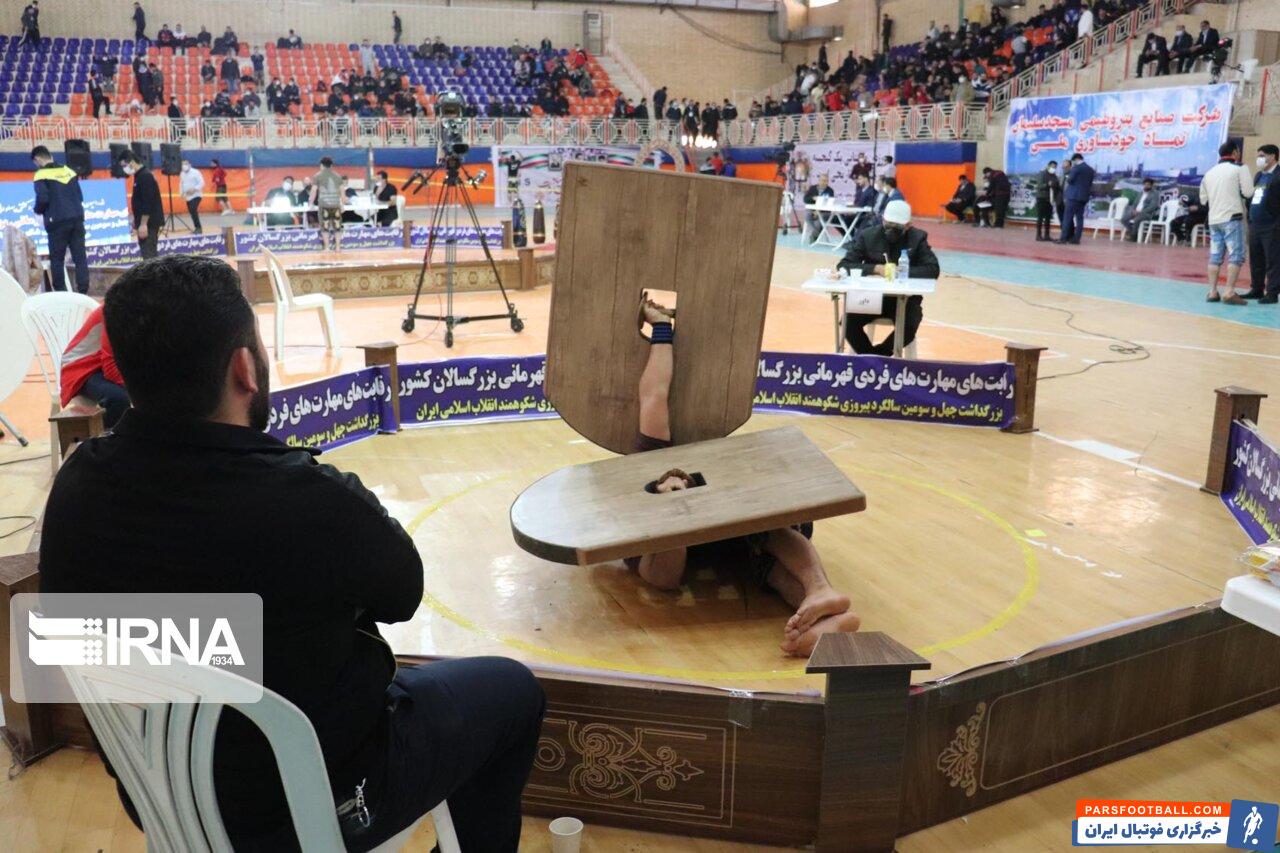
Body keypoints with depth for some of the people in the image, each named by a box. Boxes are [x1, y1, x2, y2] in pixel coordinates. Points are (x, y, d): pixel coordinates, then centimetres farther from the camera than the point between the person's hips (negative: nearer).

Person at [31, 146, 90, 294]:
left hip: (57, 221, -5)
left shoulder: (42, 175, -4)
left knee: (57, 258, 4)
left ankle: (60, 291, 5)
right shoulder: (69, 171, 14)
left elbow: (42, 198, -13)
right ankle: (83, 289, 0)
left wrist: (38, 210, 7)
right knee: (80, 256, 5)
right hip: (77, 218, 5)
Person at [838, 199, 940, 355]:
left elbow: (933, 270, -10)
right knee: (848, 320, -25)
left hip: (904, 298, -1)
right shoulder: (867, 236, -1)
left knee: (909, 327, -30)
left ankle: (874, 356, -4)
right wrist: (875, 269, -20)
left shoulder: (918, 238, -2)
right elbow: (843, 265, -6)